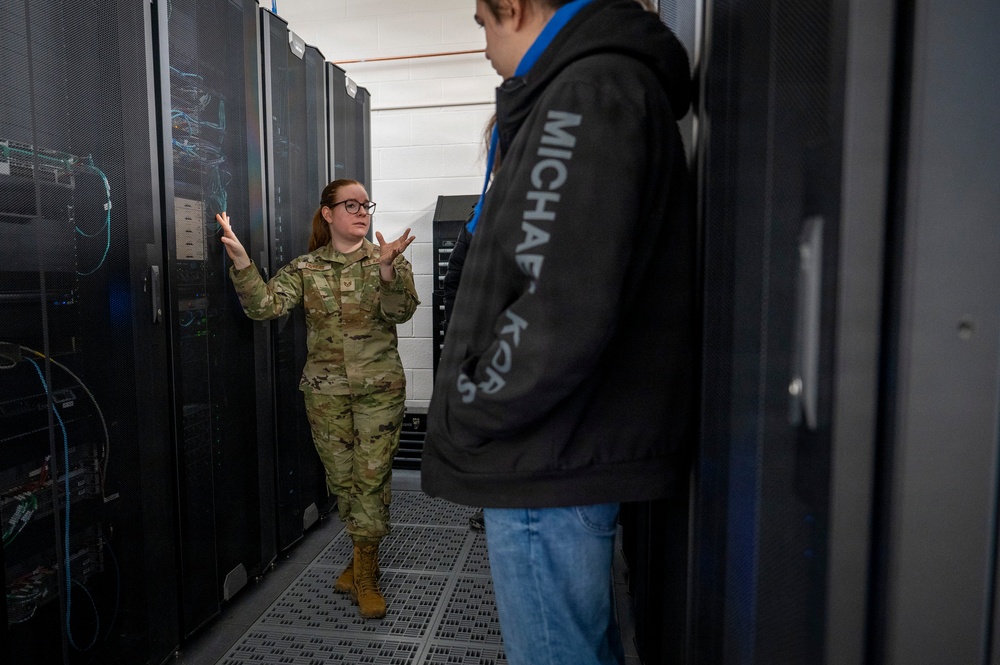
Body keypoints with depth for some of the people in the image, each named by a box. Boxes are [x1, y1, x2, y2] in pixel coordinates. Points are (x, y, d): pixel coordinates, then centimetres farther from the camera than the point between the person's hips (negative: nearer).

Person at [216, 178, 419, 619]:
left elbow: (399, 312, -16)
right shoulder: (306, 268, 4)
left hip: (379, 385, -2)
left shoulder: (389, 259, -1)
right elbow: (265, 305, -9)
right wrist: (240, 260, -23)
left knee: (372, 476, -1)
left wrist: (387, 268, -34)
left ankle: (365, 573, 16)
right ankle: (364, 553, 33)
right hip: (326, 388, 2)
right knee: (341, 477, 11)